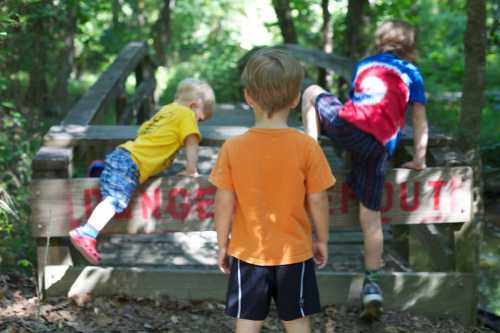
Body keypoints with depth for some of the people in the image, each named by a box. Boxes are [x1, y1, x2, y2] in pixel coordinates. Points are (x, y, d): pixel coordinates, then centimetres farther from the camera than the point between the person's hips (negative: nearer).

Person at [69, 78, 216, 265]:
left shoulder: (166, 110, 27)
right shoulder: (186, 114, 3)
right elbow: (191, 143, -6)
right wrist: (191, 171, -2)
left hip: (121, 153, 9)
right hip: (131, 163, -9)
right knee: (116, 200, -24)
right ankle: (86, 234, -36)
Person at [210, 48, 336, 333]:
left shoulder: (233, 148, -12)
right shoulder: (307, 147, -13)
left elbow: (224, 203, -7)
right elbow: (317, 200, -7)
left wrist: (223, 245, 7)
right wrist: (322, 240, 9)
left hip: (248, 253, 0)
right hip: (294, 252, 0)